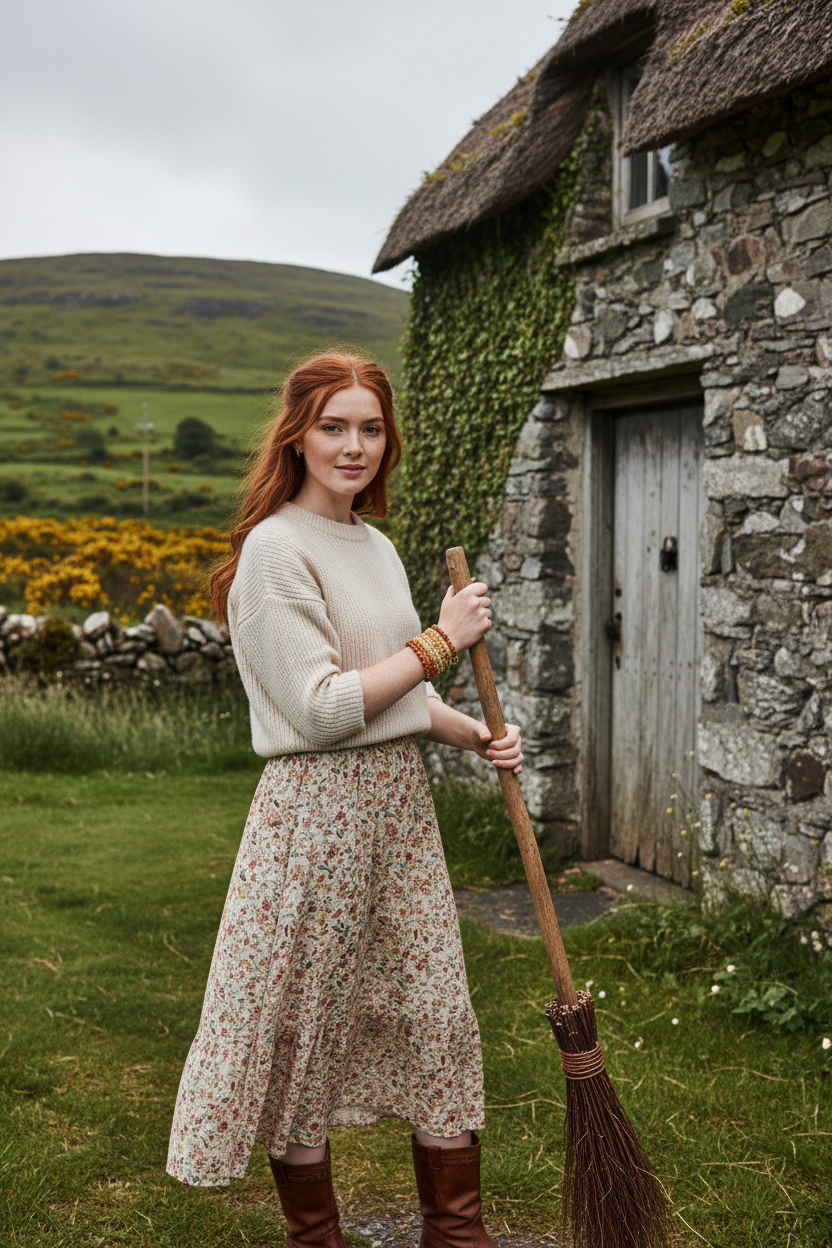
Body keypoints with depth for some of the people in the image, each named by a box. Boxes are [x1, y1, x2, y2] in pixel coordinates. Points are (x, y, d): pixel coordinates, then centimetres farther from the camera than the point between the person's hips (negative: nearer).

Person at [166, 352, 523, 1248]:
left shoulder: (375, 546, 13)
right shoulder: (276, 548, -13)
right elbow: (322, 710, -18)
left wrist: (476, 735, 2)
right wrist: (440, 640, -13)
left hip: (399, 801, 8)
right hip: (317, 809, -8)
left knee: (438, 1015, 11)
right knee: (305, 1026, 6)